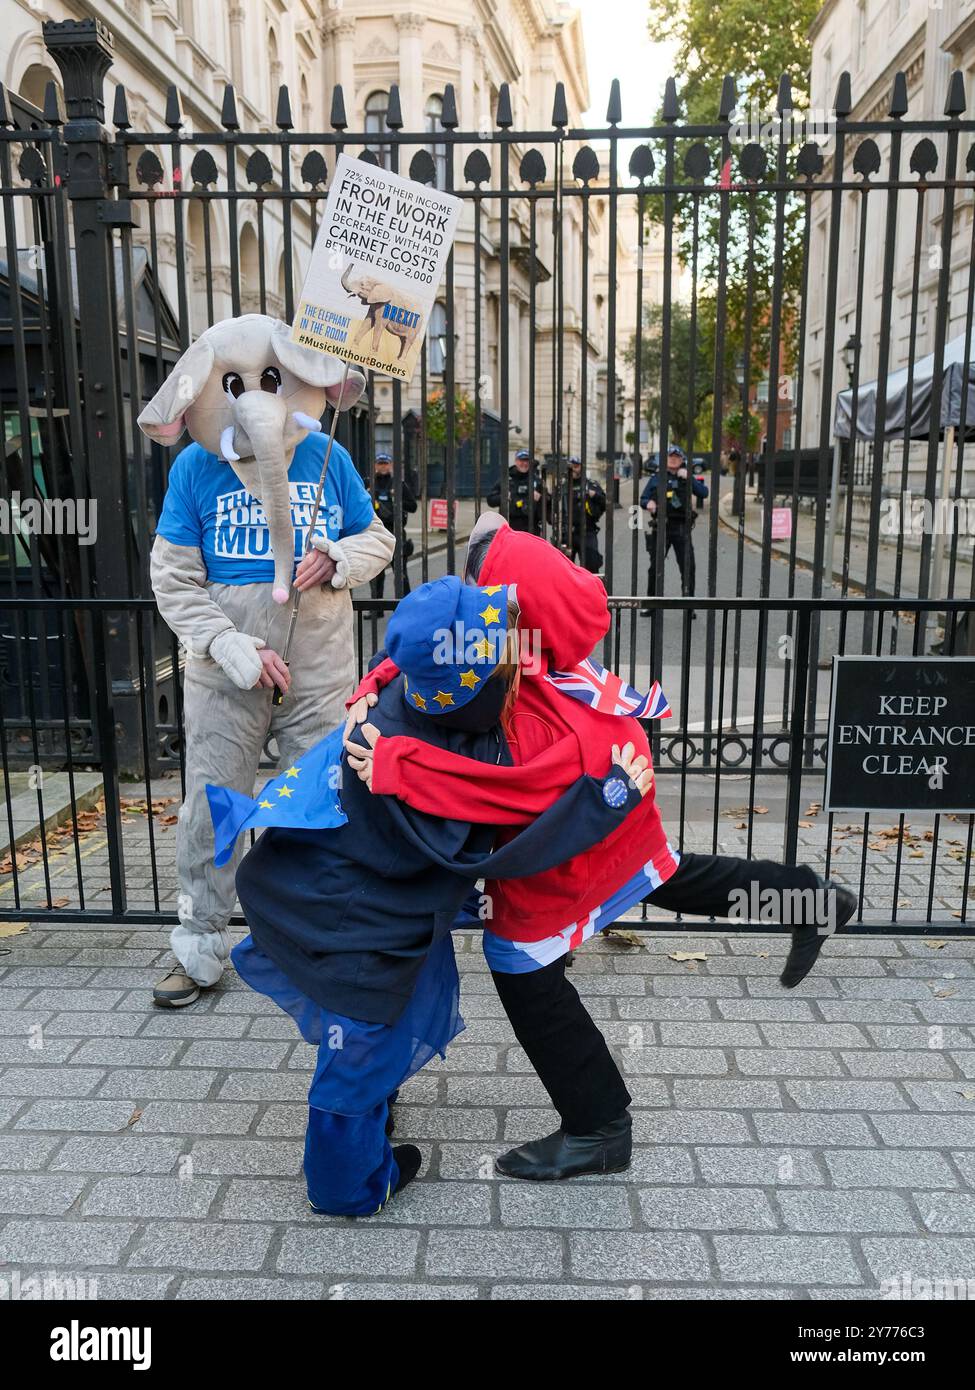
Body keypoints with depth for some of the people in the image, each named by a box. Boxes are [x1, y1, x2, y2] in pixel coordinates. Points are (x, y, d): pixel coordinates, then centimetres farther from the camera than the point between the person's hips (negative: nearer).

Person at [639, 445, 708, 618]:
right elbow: (643, 499, 8)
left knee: (688, 567, -2)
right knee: (655, 566, 5)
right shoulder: (656, 477, 7)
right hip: (660, 527, 1)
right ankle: (650, 604, 17)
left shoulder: (689, 477, 5)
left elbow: (704, 493, -8)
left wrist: (689, 478, -18)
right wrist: (648, 503, -14)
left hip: (682, 528, 0)